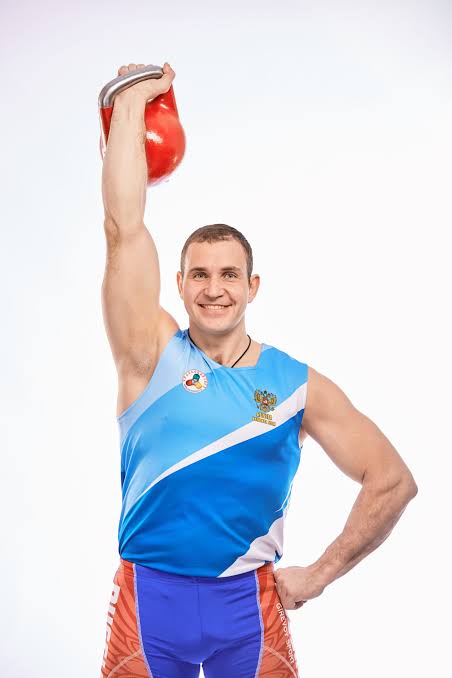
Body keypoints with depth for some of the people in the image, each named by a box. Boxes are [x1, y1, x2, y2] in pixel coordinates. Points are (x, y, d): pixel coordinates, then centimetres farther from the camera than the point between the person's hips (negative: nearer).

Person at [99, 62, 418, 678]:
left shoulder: (296, 384, -2)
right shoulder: (152, 354, -3)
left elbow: (392, 481, 0)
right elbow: (124, 229, -13)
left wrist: (319, 576, -1)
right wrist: (133, 102, -11)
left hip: (249, 603, 0)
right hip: (149, 598, 0)